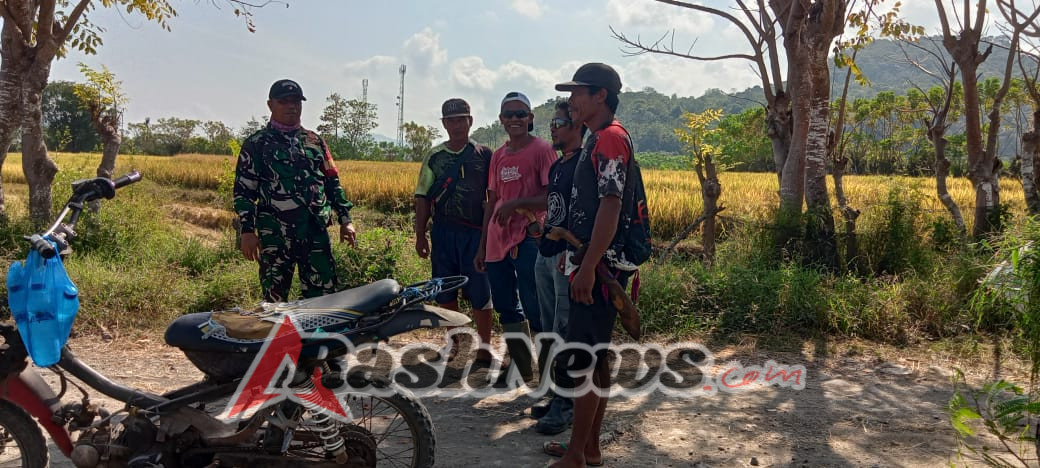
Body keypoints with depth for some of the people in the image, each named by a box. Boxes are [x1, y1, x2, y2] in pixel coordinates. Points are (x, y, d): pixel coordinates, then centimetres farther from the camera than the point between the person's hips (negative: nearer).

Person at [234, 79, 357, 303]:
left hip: (317, 231, 3)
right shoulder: (256, 144, 4)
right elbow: (243, 190, 1)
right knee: (275, 301, 2)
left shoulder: (315, 141, 16)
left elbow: (332, 182, 18)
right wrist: (247, 231, -8)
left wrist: (345, 219, 11)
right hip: (275, 235, -3)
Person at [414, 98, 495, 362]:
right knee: (445, 292, 8)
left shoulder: (484, 155, 3)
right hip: (443, 232, 3)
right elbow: (423, 198, 9)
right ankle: (453, 343, 23)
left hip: (476, 232, -2)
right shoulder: (434, 157, 9)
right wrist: (420, 235, 5)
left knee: (479, 292, -1)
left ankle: (484, 348, 10)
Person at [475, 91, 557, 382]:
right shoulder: (498, 156, 14)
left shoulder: (542, 150, -5)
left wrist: (517, 204, -22)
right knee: (506, 308, 13)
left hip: (528, 238, -7)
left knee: (534, 308, -6)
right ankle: (521, 370, 26)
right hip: (497, 241, 7)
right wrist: (482, 246, 15)